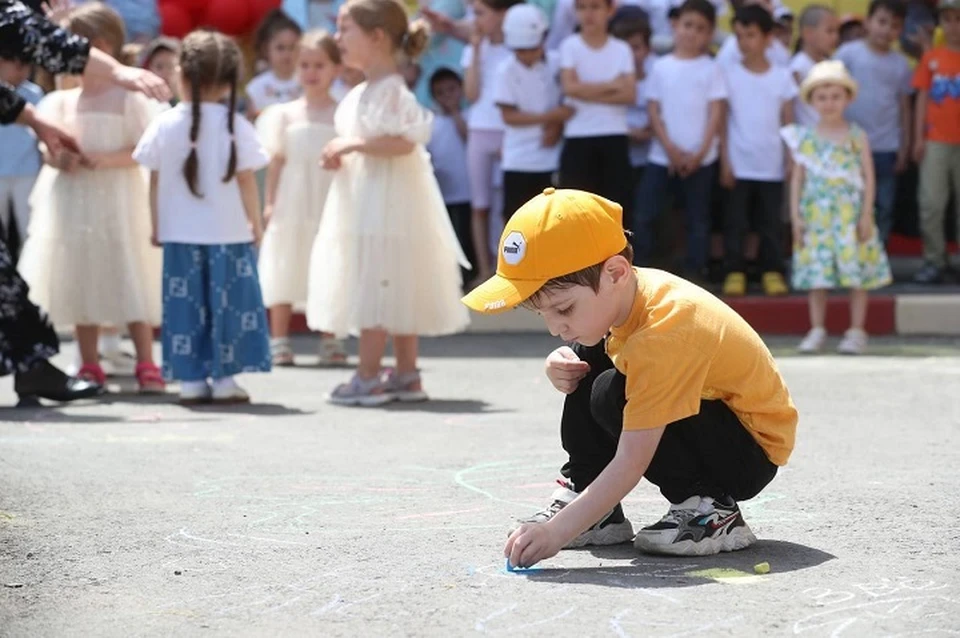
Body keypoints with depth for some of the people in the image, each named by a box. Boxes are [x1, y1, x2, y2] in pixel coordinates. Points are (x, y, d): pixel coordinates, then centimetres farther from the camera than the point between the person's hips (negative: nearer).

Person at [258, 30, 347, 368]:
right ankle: (279, 341, 9)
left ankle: (330, 342, 12)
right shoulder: (285, 114, 6)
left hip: (331, 203, -1)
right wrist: (269, 202, -2)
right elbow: (276, 161, 4)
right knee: (285, 270, 3)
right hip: (291, 204, 1)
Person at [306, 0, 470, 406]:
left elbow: (403, 143, -26)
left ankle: (368, 378, -7)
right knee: (394, 293, 11)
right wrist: (339, 155, 8)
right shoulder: (361, 93, 15)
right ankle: (406, 375, 15)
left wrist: (352, 144, -22)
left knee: (374, 288, -9)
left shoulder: (391, 91, -15)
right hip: (364, 203, 10)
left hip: (385, 204, -10)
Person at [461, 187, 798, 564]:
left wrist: (557, 532, -37)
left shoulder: (663, 335, -34)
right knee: (587, 362, 0)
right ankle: (581, 490, 1)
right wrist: (564, 365, -11)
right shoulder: (621, 292, -9)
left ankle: (708, 510, -18)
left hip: (753, 451, -9)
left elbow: (630, 465, -35)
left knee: (612, 396, -27)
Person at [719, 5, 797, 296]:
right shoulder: (727, 73, 0)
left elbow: (788, 123, 7)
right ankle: (734, 273, 8)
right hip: (738, 164, -1)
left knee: (771, 223, 5)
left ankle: (772, 272, 13)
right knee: (735, 222, 1)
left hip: (772, 166, 1)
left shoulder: (782, 76, 3)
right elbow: (721, 120, 0)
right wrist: (724, 161, -5)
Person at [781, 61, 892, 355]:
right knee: (817, 274, 2)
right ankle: (817, 330, 11)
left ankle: (856, 331, 6)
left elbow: (869, 177, 1)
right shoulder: (805, 138, 6)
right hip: (816, 216, 1)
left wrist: (866, 214, -7)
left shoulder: (857, 137, 3)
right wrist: (795, 216, 0)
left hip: (851, 214, -1)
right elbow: (797, 178, 6)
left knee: (857, 274, -1)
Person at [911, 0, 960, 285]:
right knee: (931, 203, -3)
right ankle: (933, 261, 4)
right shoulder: (931, 58, 4)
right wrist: (919, 138, 1)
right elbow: (923, 98, 7)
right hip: (936, 141, 1)